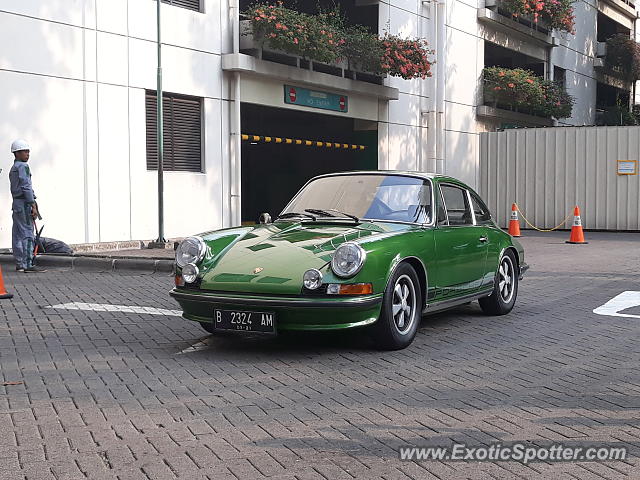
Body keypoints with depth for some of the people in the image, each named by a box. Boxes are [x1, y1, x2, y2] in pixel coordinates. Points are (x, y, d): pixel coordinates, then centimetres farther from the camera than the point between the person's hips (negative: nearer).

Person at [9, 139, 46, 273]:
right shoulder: (23, 166, -11)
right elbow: (26, 187, -18)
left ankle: (19, 264, 13)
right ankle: (28, 264, -14)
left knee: (18, 235, 9)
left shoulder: (13, 169, 19)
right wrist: (33, 205, -19)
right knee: (27, 234, -11)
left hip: (16, 202, 10)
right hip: (24, 203, -10)